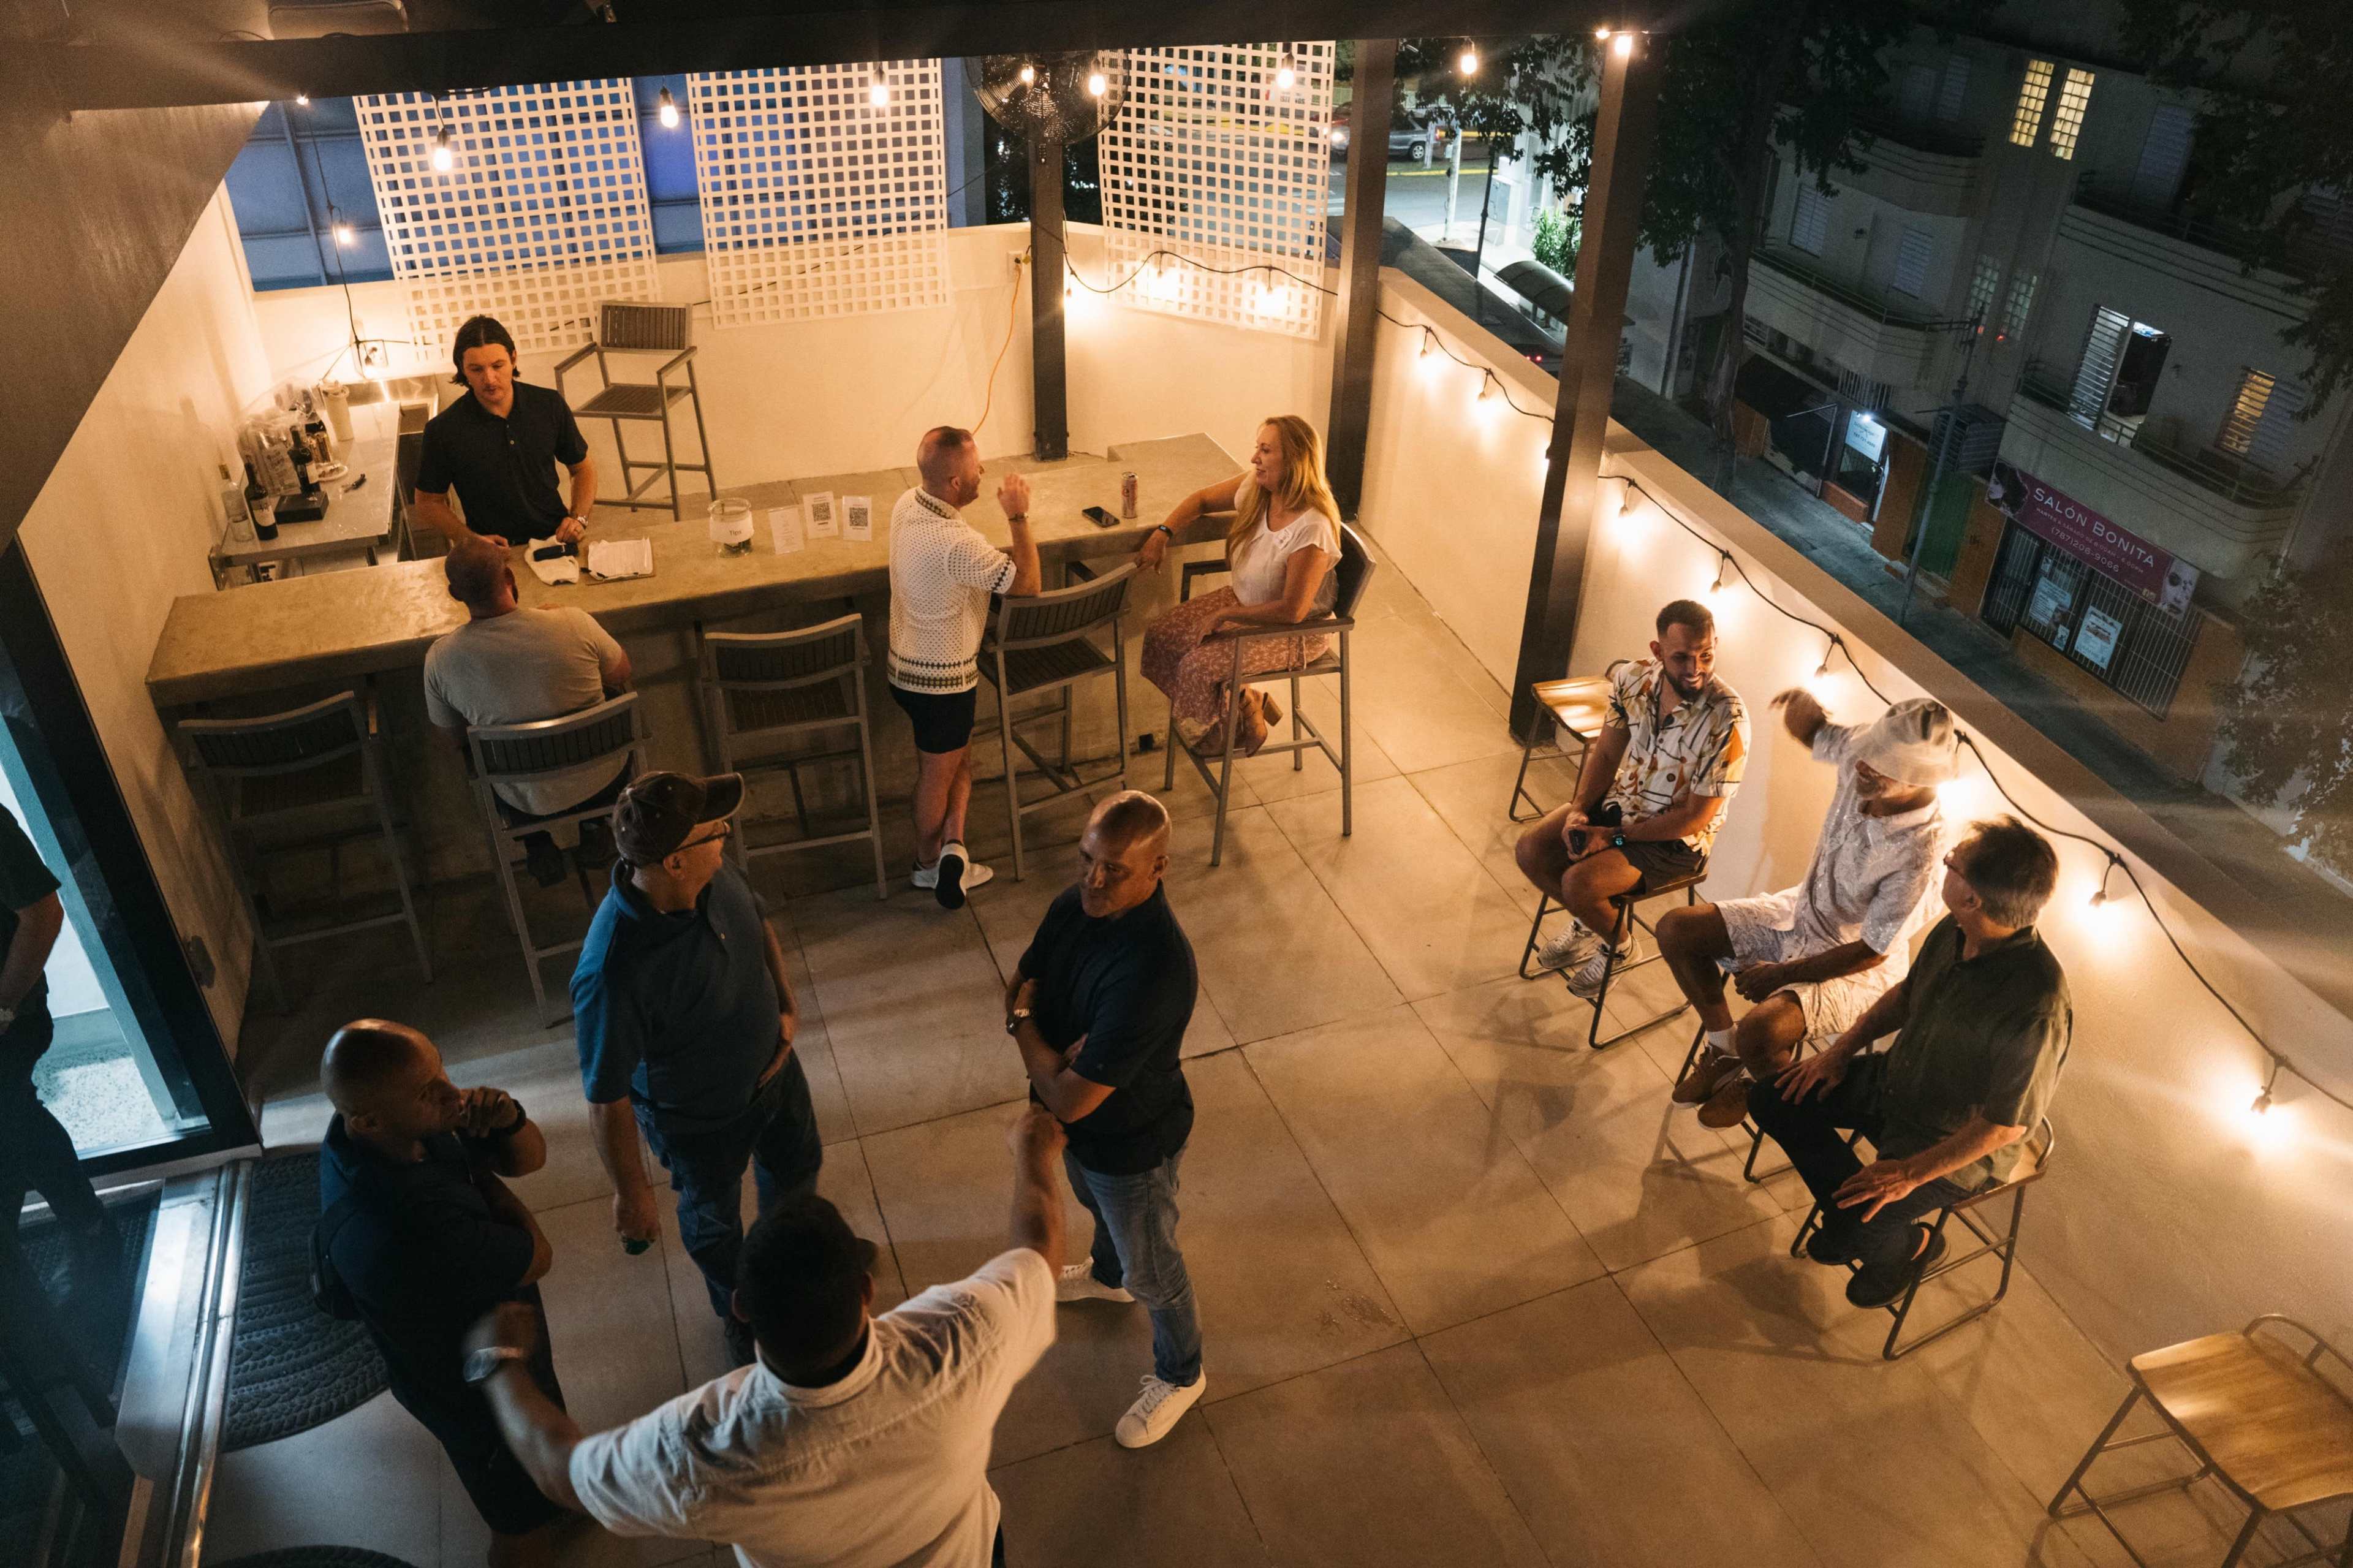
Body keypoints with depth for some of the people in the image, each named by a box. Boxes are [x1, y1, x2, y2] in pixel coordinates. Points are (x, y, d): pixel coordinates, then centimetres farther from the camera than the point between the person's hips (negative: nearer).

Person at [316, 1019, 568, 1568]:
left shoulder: (399, 1127, -21)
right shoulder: (403, 1229, -46)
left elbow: (529, 1158, -8)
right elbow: (536, 1257, -28)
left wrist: (508, 1120, -29)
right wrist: (479, 1175, -15)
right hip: (477, 1391, -8)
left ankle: (551, 1502, 64)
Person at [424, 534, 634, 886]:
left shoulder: (439, 659, -22)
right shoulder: (574, 624, -27)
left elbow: (455, 741, -4)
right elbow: (621, 676, -5)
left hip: (527, 801, 1)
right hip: (603, 779, 0)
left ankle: (539, 850, 30)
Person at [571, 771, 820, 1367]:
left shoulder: (716, 873, -24)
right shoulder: (614, 972, -44)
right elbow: (607, 1097, -30)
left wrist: (787, 1005, -6)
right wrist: (631, 1192, -18)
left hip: (772, 1067, 6)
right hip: (701, 1119, -6)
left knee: (797, 1164, 32)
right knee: (713, 1218, 26)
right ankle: (738, 1309, 59)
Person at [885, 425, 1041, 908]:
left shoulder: (907, 505, -6)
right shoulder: (957, 543, -34)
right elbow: (1028, 583, -25)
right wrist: (1018, 516, -20)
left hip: (904, 665, 8)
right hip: (941, 680, -8)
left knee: (958, 758, 23)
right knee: (939, 774, 12)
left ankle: (952, 846, 17)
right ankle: (931, 863, 28)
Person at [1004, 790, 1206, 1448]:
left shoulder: (1154, 970, -44)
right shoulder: (1075, 905, -18)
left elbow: (1069, 1098, -38)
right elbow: (1021, 986, 0)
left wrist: (1027, 1024, -20)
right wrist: (1061, 1049, -21)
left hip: (1133, 1141, -7)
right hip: (1076, 1127, 7)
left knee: (1151, 1268, 20)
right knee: (1099, 1207, 37)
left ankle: (1180, 1375, 48)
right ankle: (1106, 1275, 70)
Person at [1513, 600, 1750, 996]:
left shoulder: (1727, 720, -30)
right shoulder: (1634, 677, -13)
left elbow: (1694, 818, -22)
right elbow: (1605, 752, 3)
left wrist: (1613, 836, -18)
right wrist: (1579, 811, -12)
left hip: (1675, 839, -6)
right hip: (1621, 800, 6)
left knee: (1577, 883, -22)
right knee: (1530, 851, -6)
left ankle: (1618, 944, 12)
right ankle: (1588, 924, 22)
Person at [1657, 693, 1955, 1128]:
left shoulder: (1918, 855, -36)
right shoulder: (1860, 754, -20)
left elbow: (1870, 952, -25)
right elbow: (1812, 732, 4)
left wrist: (1782, 974, -16)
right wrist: (1802, 706, -21)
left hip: (1856, 967, -7)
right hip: (1800, 912, 7)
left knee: (1760, 1032, -30)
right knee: (1675, 929, 0)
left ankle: (1757, 1082, 11)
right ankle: (1725, 1050, 20)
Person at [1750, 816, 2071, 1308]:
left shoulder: (2035, 1005, -37)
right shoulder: (1953, 931, -13)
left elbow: (2007, 1124, -27)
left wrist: (1912, 1173, -24)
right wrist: (1841, 1050, 2)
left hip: (1958, 1142, -7)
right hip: (1899, 1078, 8)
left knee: (1856, 1231, -22)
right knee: (1773, 1100, 4)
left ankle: (1907, 1247, 16)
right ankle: (1853, 1216, 22)